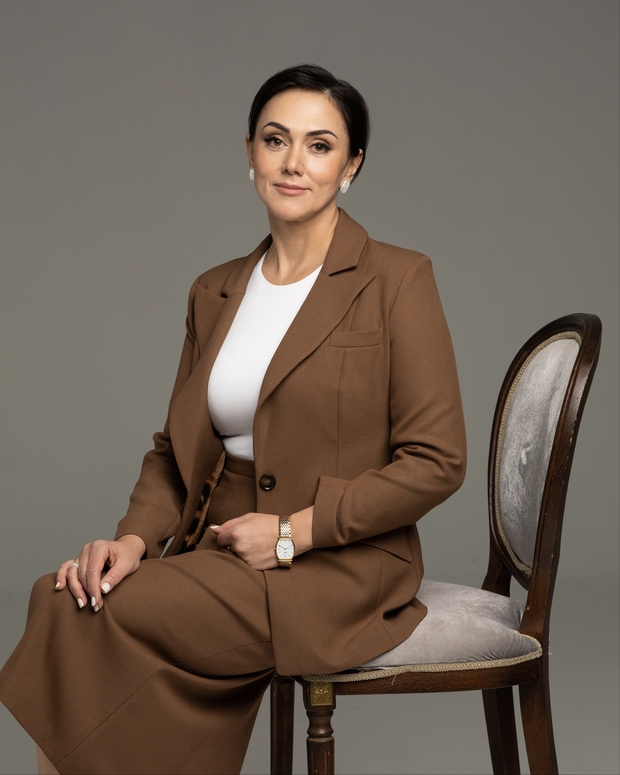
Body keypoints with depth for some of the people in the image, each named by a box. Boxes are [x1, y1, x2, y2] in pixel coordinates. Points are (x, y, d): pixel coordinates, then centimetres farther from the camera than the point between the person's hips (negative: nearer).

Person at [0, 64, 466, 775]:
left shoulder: (395, 281, -5)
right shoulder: (214, 293, 13)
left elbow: (435, 462, -9)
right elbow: (175, 447, 15)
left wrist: (292, 530, -13)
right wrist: (136, 537, -5)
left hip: (337, 565, -5)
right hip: (216, 551, 6)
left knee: (83, 618, -23)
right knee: (67, 597, -23)